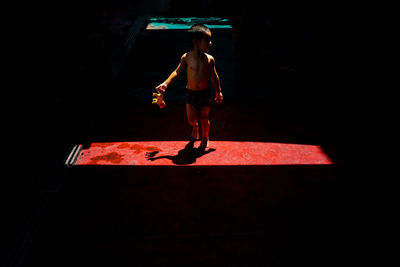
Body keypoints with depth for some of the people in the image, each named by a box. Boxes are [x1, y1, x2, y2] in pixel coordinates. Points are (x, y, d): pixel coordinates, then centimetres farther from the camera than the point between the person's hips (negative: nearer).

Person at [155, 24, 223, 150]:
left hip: (205, 93, 0)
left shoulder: (209, 59, -8)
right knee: (191, 119, 7)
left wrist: (218, 92, 10)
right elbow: (177, 72, 1)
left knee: (204, 119, 9)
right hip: (190, 93, 0)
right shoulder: (186, 57, -11)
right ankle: (195, 127, 44)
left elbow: (214, 76, 4)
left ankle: (205, 138, 36)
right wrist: (166, 83, -8)